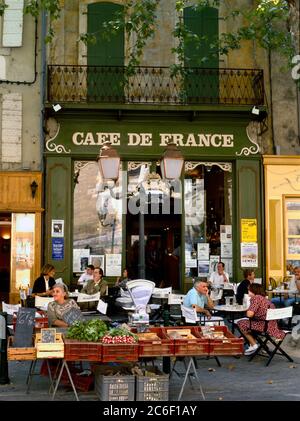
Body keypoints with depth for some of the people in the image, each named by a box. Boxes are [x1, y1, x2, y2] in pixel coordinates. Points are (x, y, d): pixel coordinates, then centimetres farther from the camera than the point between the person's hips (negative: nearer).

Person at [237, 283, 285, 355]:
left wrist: (247, 311, 5)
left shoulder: (255, 298, -10)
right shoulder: (264, 298, 17)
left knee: (241, 323, 1)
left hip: (267, 326, -9)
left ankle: (253, 345, 6)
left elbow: (250, 314, -16)